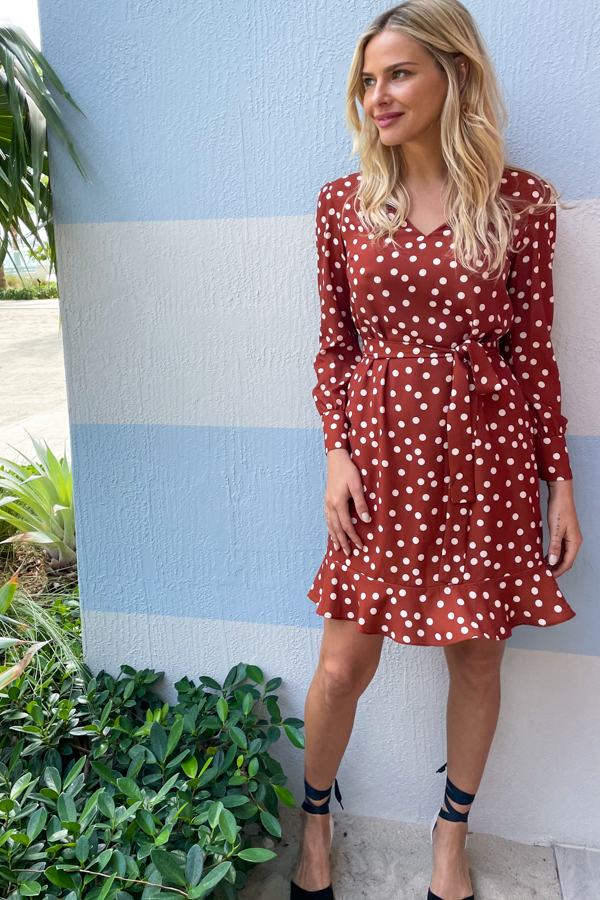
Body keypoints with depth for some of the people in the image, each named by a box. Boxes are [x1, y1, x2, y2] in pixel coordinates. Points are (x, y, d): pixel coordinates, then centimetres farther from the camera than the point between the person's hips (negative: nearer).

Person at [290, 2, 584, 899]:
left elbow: (533, 349, 1)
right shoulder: (343, 201, 4)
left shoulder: (520, 200, -1)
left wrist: (561, 481, 1)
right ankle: (315, 817, 37)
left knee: (478, 656, 13)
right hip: (379, 445, 1)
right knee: (345, 661, 7)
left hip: (485, 451, 0)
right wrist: (338, 453, -5)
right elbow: (333, 345, 5)